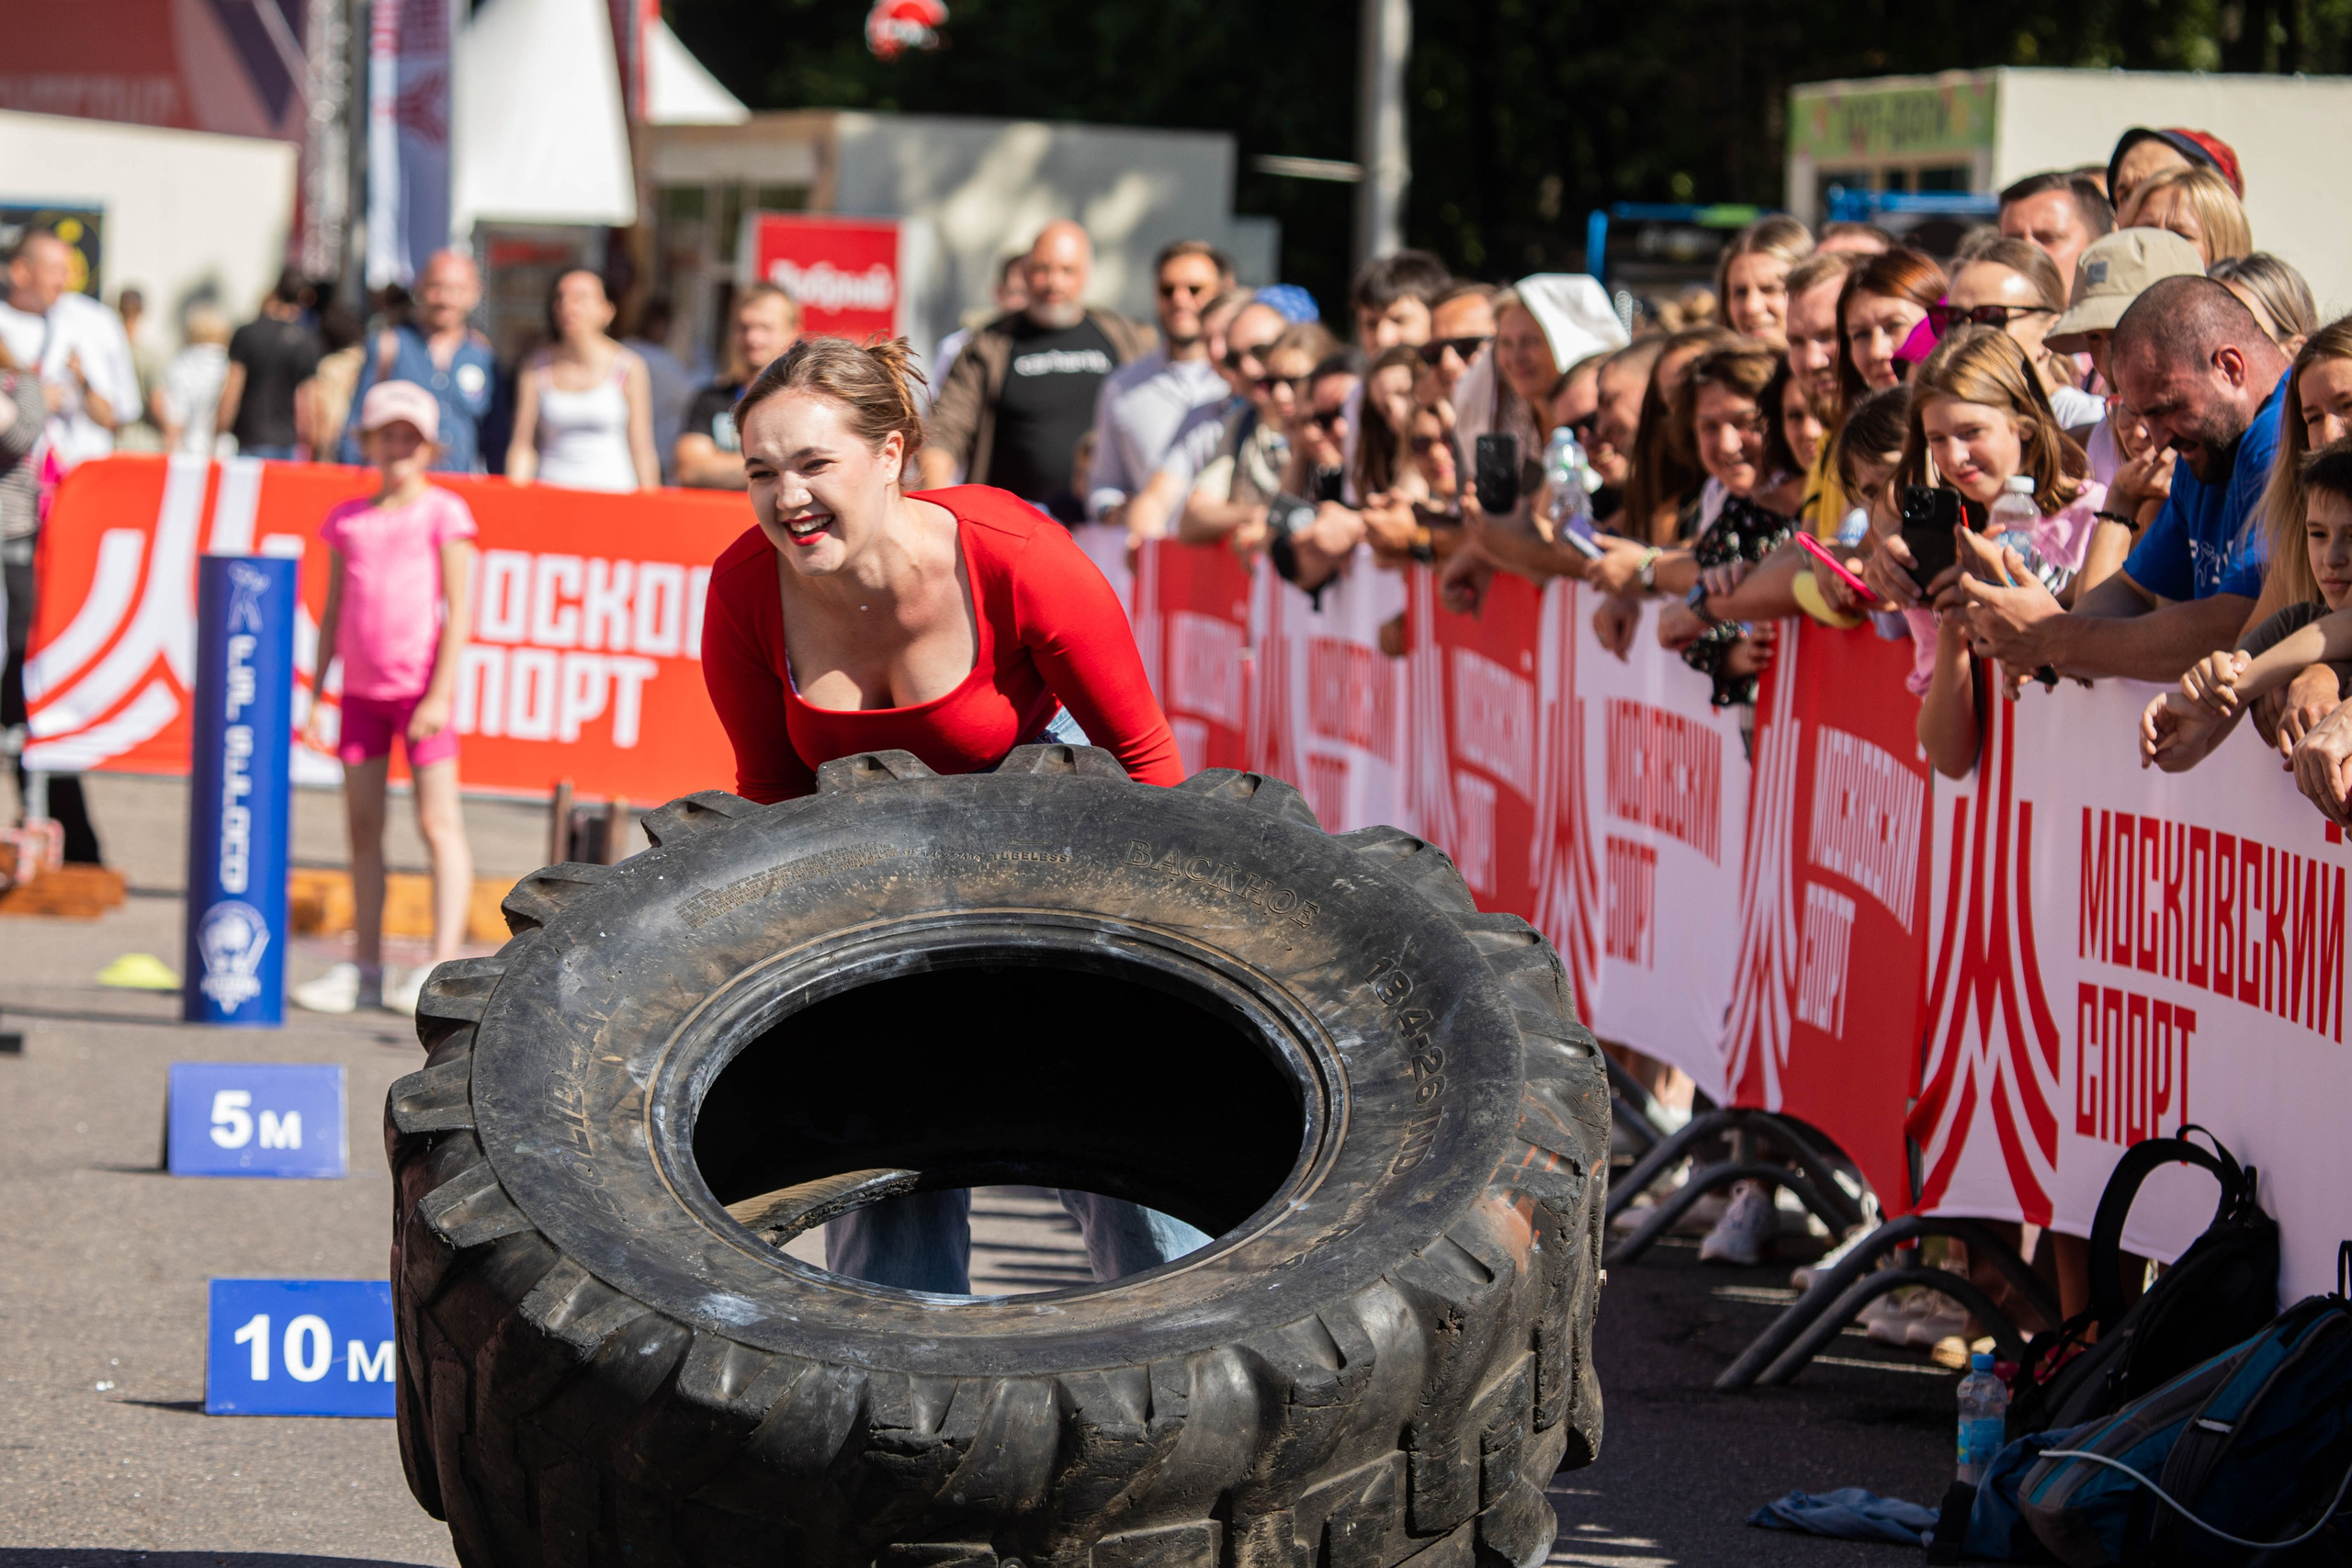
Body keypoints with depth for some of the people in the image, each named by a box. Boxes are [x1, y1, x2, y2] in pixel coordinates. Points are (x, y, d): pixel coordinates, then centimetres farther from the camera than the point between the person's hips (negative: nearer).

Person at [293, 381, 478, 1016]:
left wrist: (440, 691, -14)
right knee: (363, 826, 6)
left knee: (438, 822, -6)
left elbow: (458, 608, -7)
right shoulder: (348, 521, 10)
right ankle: (364, 968, 11)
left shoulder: (443, 514, -2)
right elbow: (334, 613, 15)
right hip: (363, 687, 5)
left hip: (421, 687, -5)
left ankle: (442, 968, -9)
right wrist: (316, 695, 10)